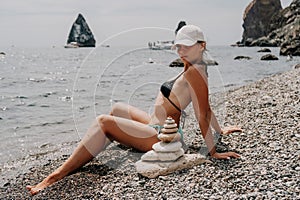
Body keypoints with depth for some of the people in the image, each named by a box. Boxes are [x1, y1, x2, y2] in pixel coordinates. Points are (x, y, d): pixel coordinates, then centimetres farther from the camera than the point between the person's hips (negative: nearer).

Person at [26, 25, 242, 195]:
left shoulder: (193, 72, -19)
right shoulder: (195, 68, 9)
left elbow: (203, 115, -22)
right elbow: (206, 108, 17)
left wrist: (214, 152, -21)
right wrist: (220, 131, 30)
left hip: (160, 136, -10)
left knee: (104, 122, -17)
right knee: (118, 108, 22)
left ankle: (59, 174, -16)